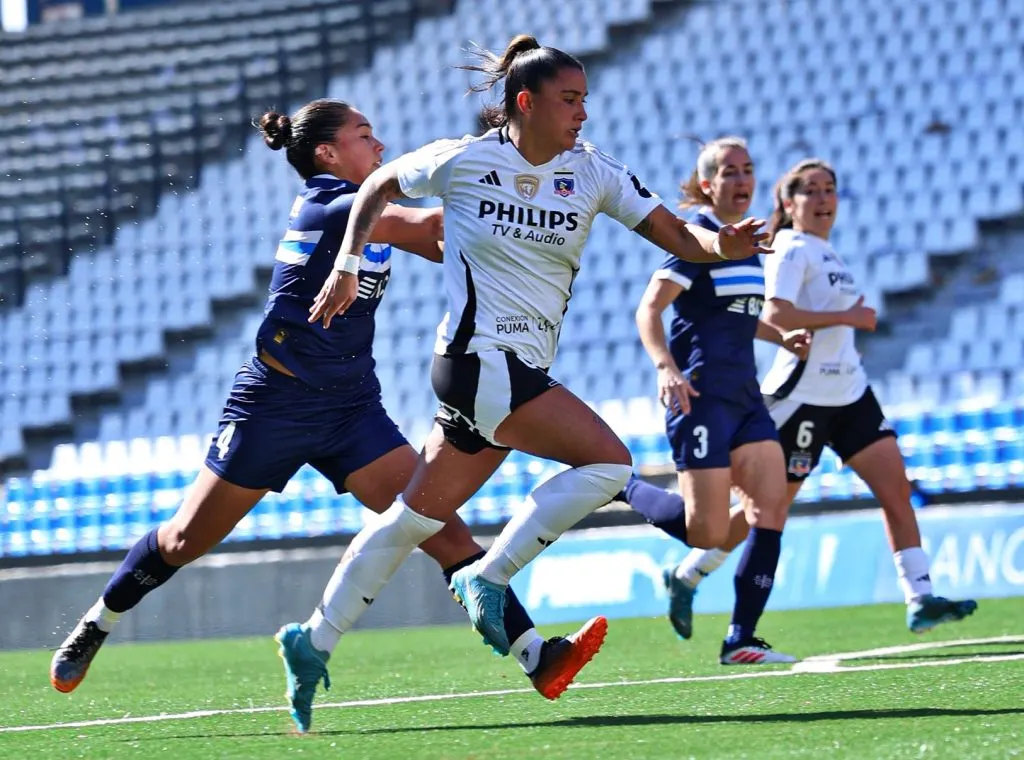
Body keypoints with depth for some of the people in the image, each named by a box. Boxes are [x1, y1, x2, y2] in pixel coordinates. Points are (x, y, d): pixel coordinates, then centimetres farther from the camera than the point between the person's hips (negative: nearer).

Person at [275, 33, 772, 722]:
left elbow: (680, 238, -2)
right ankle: (488, 576, -9)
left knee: (419, 515, 10)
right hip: (480, 358, -6)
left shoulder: (593, 173, 3)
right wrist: (347, 268, 7)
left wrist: (723, 245, -22)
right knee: (608, 463, -17)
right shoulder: (463, 161, -5)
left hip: (524, 370, 6)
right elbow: (378, 187, 12)